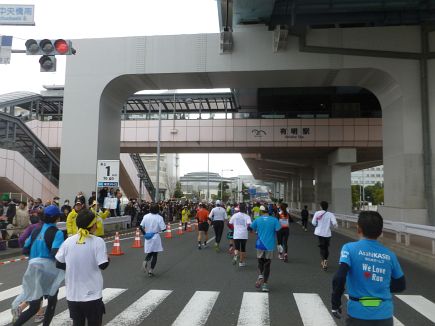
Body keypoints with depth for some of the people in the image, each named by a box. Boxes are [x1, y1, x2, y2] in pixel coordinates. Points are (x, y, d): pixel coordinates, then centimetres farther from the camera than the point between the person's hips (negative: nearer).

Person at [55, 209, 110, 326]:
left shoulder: (68, 241, -4)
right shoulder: (98, 241, -14)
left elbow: (58, 264, 2)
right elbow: (103, 265, -15)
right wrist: (108, 259, 6)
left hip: (73, 294, 3)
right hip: (92, 294, -3)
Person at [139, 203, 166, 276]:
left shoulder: (146, 216, -3)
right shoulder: (159, 217, -15)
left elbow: (141, 226, -1)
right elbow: (163, 229, -17)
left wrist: (144, 233, 10)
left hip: (148, 238, 4)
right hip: (155, 237, -4)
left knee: (150, 252, 20)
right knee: (155, 254, 7)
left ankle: (145, 262, -7)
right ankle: (151, 270, 8)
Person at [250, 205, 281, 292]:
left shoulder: (257, 220, -1)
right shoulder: (274, 220, -4)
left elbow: (251, 229, 7)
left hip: (260, 245, 1)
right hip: (270, 246, 0)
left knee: (260, 262, 18)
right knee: (267, 264, 10)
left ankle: (260, 276, -9)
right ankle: (265, 284, 8)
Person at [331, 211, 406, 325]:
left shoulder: (350, 248, -9)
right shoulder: (389, 255, 1)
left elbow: (339, 278, -19)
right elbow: (401, 285, 12)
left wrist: (335, 304, -7)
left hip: (358, 314, -2)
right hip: (384, 315, 2)